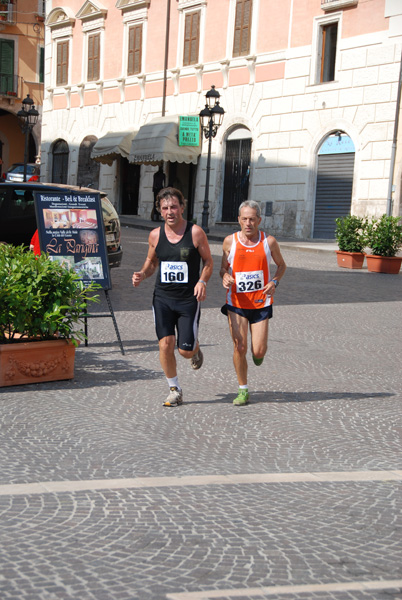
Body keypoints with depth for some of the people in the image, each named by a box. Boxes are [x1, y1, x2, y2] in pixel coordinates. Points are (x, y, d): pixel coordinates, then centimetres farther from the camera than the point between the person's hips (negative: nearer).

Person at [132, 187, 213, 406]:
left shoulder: (195, 232, -6)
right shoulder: (155, 235, 2)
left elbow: (208, 261, 1)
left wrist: (202, 281, -17)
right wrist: (142, 274, -4)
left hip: (189, 299, -2)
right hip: (162, 298, 2)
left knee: (185, 350, -2)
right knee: (165, 345, -6)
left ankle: (196, 349, 37)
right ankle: (175, 390, 13)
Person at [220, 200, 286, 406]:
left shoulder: (269, 242, -2)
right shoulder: (230, 241, -2)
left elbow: (281, 265, 13)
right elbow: (223, 267, 10)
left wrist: (274, 282, -7)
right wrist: (225, 277, -14)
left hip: (261, 303, 0)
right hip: (236, 303, 0)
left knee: (259, 352, -3)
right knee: (239, 347, -5)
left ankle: (258, 352, 36)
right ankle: (243, 390, 12)